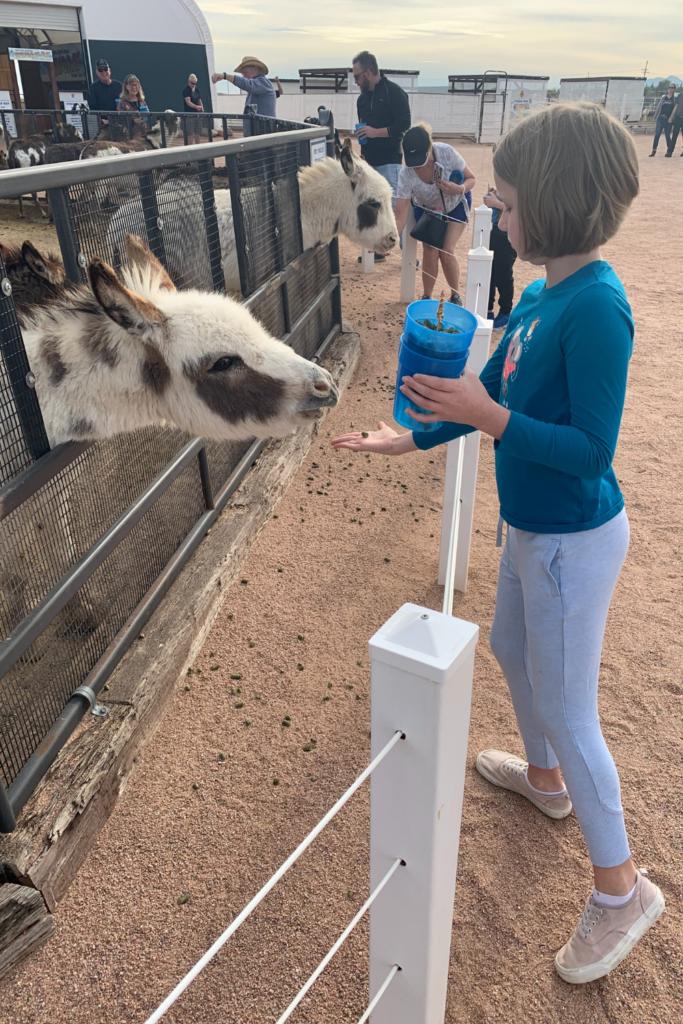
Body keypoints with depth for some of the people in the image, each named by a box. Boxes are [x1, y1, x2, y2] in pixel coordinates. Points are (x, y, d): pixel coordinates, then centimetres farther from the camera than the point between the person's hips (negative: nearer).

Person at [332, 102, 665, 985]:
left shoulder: (596, 309, -25)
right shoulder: (540, 295, 3)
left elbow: (592, 450, -26)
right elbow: (489, 392, 11)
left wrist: (491, 419, -29)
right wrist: (411, 437, 10)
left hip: (574, 540, -9)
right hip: (532, 529, 9)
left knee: (567, 709, 3)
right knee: (512, 652, 26)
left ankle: (620, 888, 26)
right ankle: (545, 778, 54)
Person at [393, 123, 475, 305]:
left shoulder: (447, 153, -34)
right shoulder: (406, 175, -34)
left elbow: (471, 178, -18)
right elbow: (400, 217, -34)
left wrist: (459, 189, -40)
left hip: (455, 204, -1)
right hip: (426, 209, 1)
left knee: (447, 252, -13)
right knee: (430, 252, -13)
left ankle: (456, 296, 10)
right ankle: (427, 298, 9)